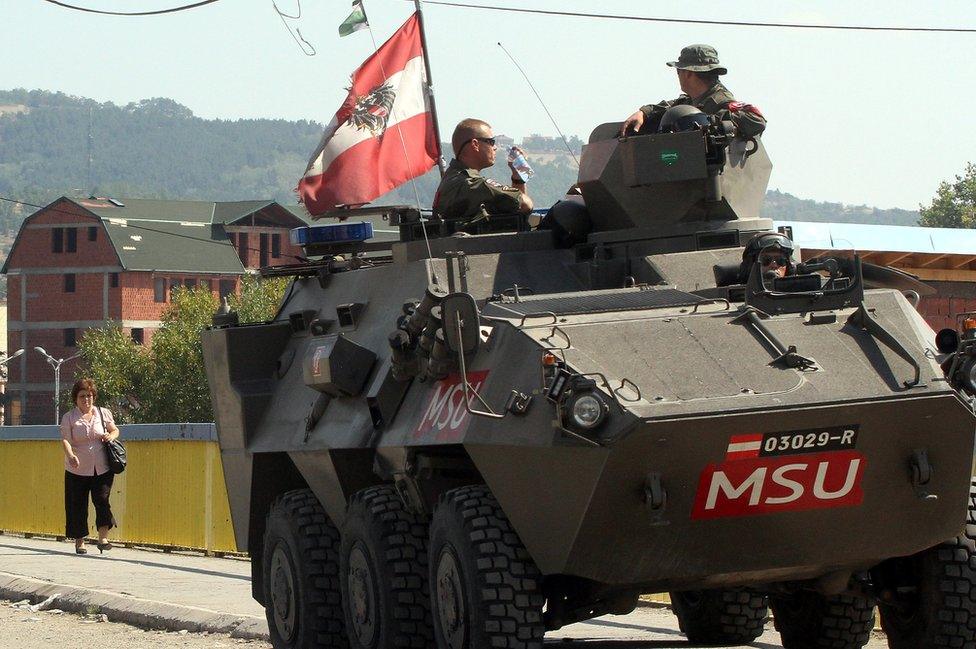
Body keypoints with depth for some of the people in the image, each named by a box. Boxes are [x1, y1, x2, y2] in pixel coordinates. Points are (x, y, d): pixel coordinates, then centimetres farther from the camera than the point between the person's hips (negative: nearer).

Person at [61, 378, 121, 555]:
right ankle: (79, 541, 15)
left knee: (102, 500, -13)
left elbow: (115, 430, 19)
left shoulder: (103, 413, 7)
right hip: (77, 470, -1)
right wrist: (71, 455, -32)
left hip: (102, 469, 1)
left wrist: (111, 435, -7)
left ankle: (103, 538, -13)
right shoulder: (69, 418, -1)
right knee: (77, 505, 3)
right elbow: (65, 439, -12)